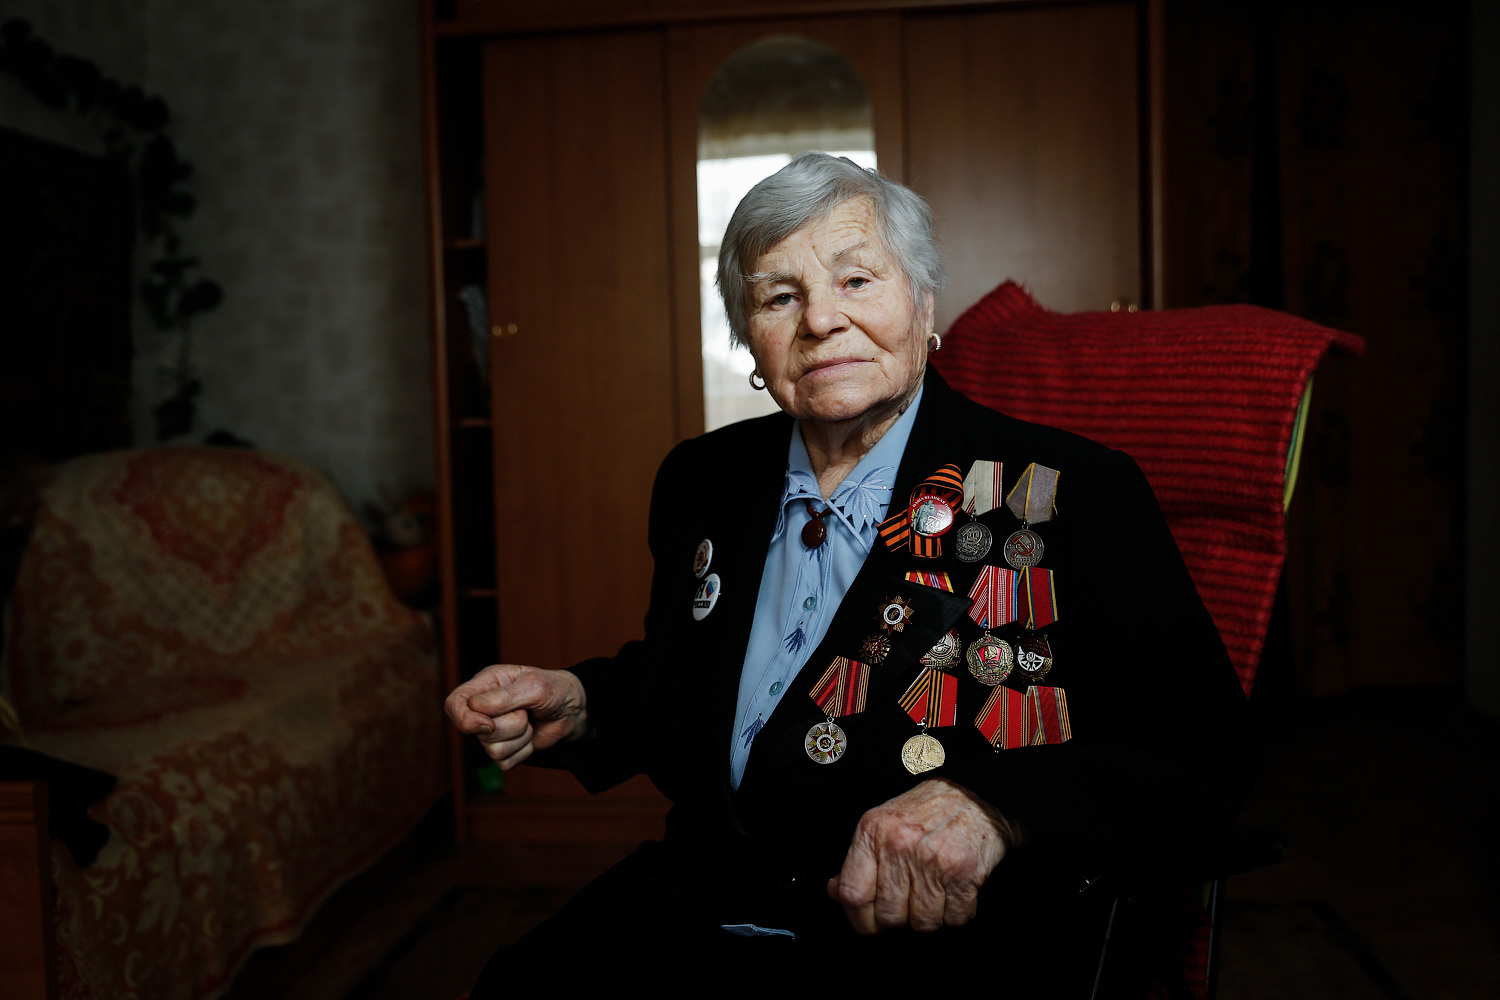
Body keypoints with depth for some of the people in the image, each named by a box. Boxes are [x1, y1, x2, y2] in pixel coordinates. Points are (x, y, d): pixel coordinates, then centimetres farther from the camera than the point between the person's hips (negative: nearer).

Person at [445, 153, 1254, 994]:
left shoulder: (1074, 493, -4)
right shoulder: (702, 480, 12)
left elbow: (1198, 757, -9)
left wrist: (991, 808, -26)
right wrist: (580, 707, 3)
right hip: (695, 914, 5)